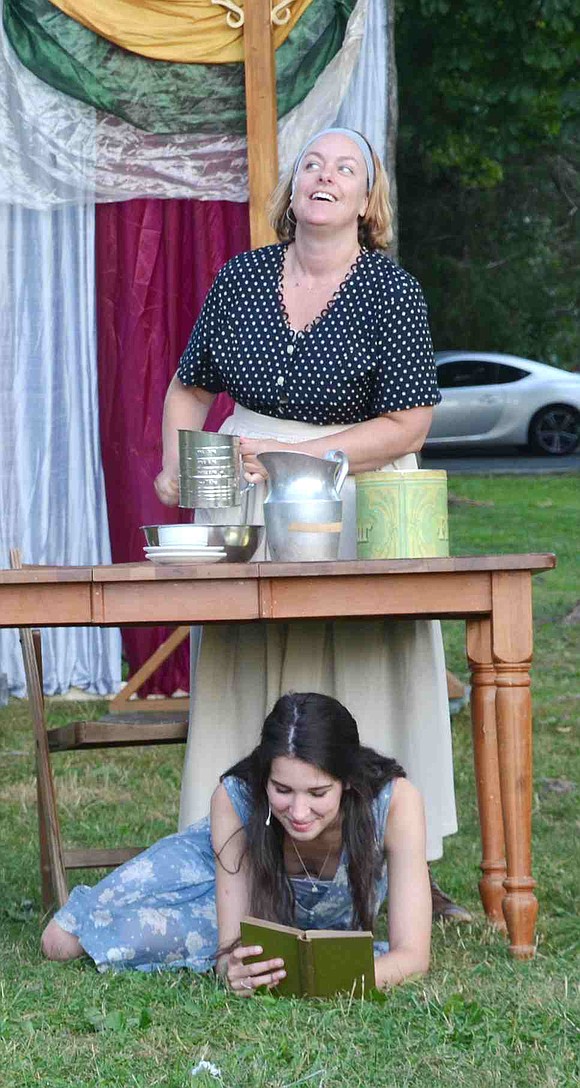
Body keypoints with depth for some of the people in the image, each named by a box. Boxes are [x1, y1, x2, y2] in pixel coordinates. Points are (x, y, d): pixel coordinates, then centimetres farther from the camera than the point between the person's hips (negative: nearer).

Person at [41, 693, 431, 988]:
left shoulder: (395, 800, -41)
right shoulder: (234, 799, -39)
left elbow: (412, 955, -39)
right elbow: (231, 946, -34)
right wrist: (235, 970, -60)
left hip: (335, 920, 0)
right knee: (62, 941, -8)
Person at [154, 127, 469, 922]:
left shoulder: (392, 293, -5)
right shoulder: (240, 279, 6)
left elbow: (406, 428, -10)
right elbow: (190, 387, 17)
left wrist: (289, 456, -16)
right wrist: (175, 466, -1)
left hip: (357, 498, -3)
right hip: (242, 501, 3)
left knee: (367, 675, -6)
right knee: (242, 673, 0)